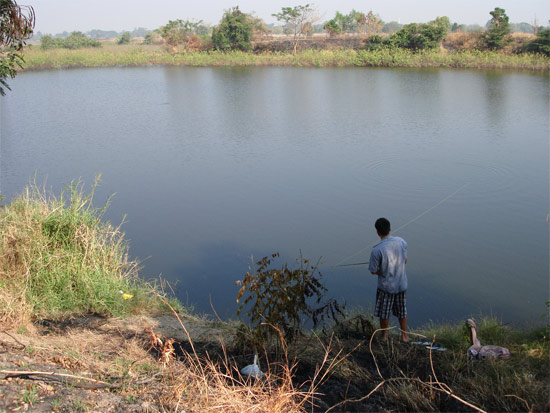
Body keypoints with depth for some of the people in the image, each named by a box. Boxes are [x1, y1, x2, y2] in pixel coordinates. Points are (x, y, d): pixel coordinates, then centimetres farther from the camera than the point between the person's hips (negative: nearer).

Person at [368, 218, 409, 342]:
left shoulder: (377, 250, -24)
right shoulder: (401, 242, -10)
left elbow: (373, 271, -14)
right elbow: (405, 261, 5)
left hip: (386, 286, -4)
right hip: (401, 284, 4)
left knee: (384, 314, 15)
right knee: (402, 312, 21)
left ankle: (384, 336, 31)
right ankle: (404, 336, 34)